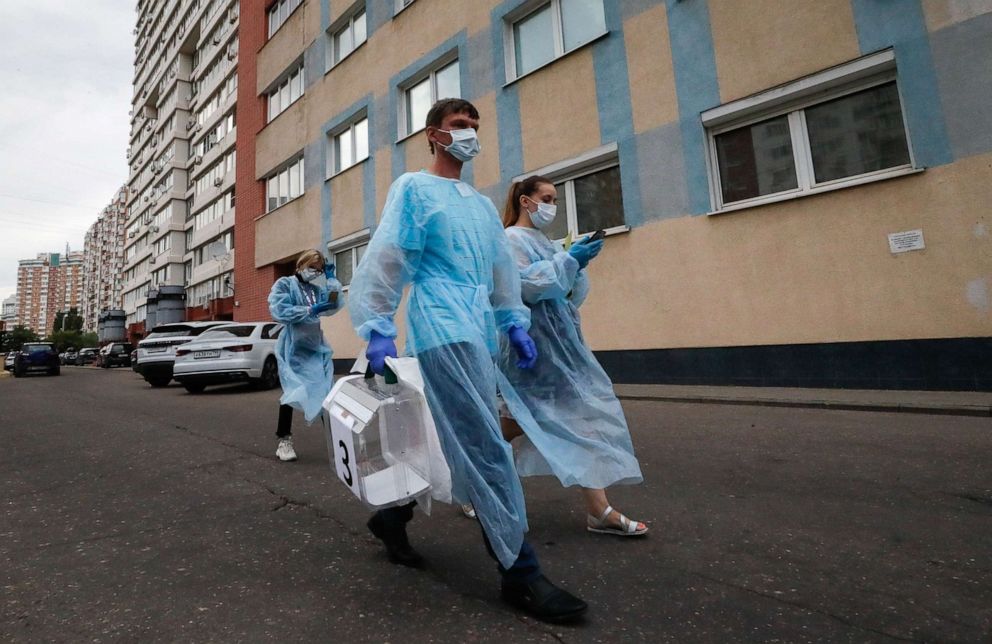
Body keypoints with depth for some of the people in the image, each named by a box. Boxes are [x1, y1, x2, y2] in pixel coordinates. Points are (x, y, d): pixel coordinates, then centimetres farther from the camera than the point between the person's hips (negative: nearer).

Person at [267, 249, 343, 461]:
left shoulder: (318, 289, 14)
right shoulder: (285, 284, 0)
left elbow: (334, 307, -1)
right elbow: (278, 311, -14)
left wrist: (331, 279, -2)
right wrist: (310, 310, -18)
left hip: (316, 347, 5)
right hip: (293, 347, -5)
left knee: (326, 391, 4)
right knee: (292, 391, -7)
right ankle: (284, 440, 4)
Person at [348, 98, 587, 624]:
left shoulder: (482, 204, 24)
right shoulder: (413, 188, 2)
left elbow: (502, 269, 25)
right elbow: (385, 260, -7)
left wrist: (514, 323, 17)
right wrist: (378, 329, -14)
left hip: (478, 335, 8)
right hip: (443, 332, -8)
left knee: (448, 441, 12)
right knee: (486, 448, -11)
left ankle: (393, 515, 32)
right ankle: (519, 572, -2)